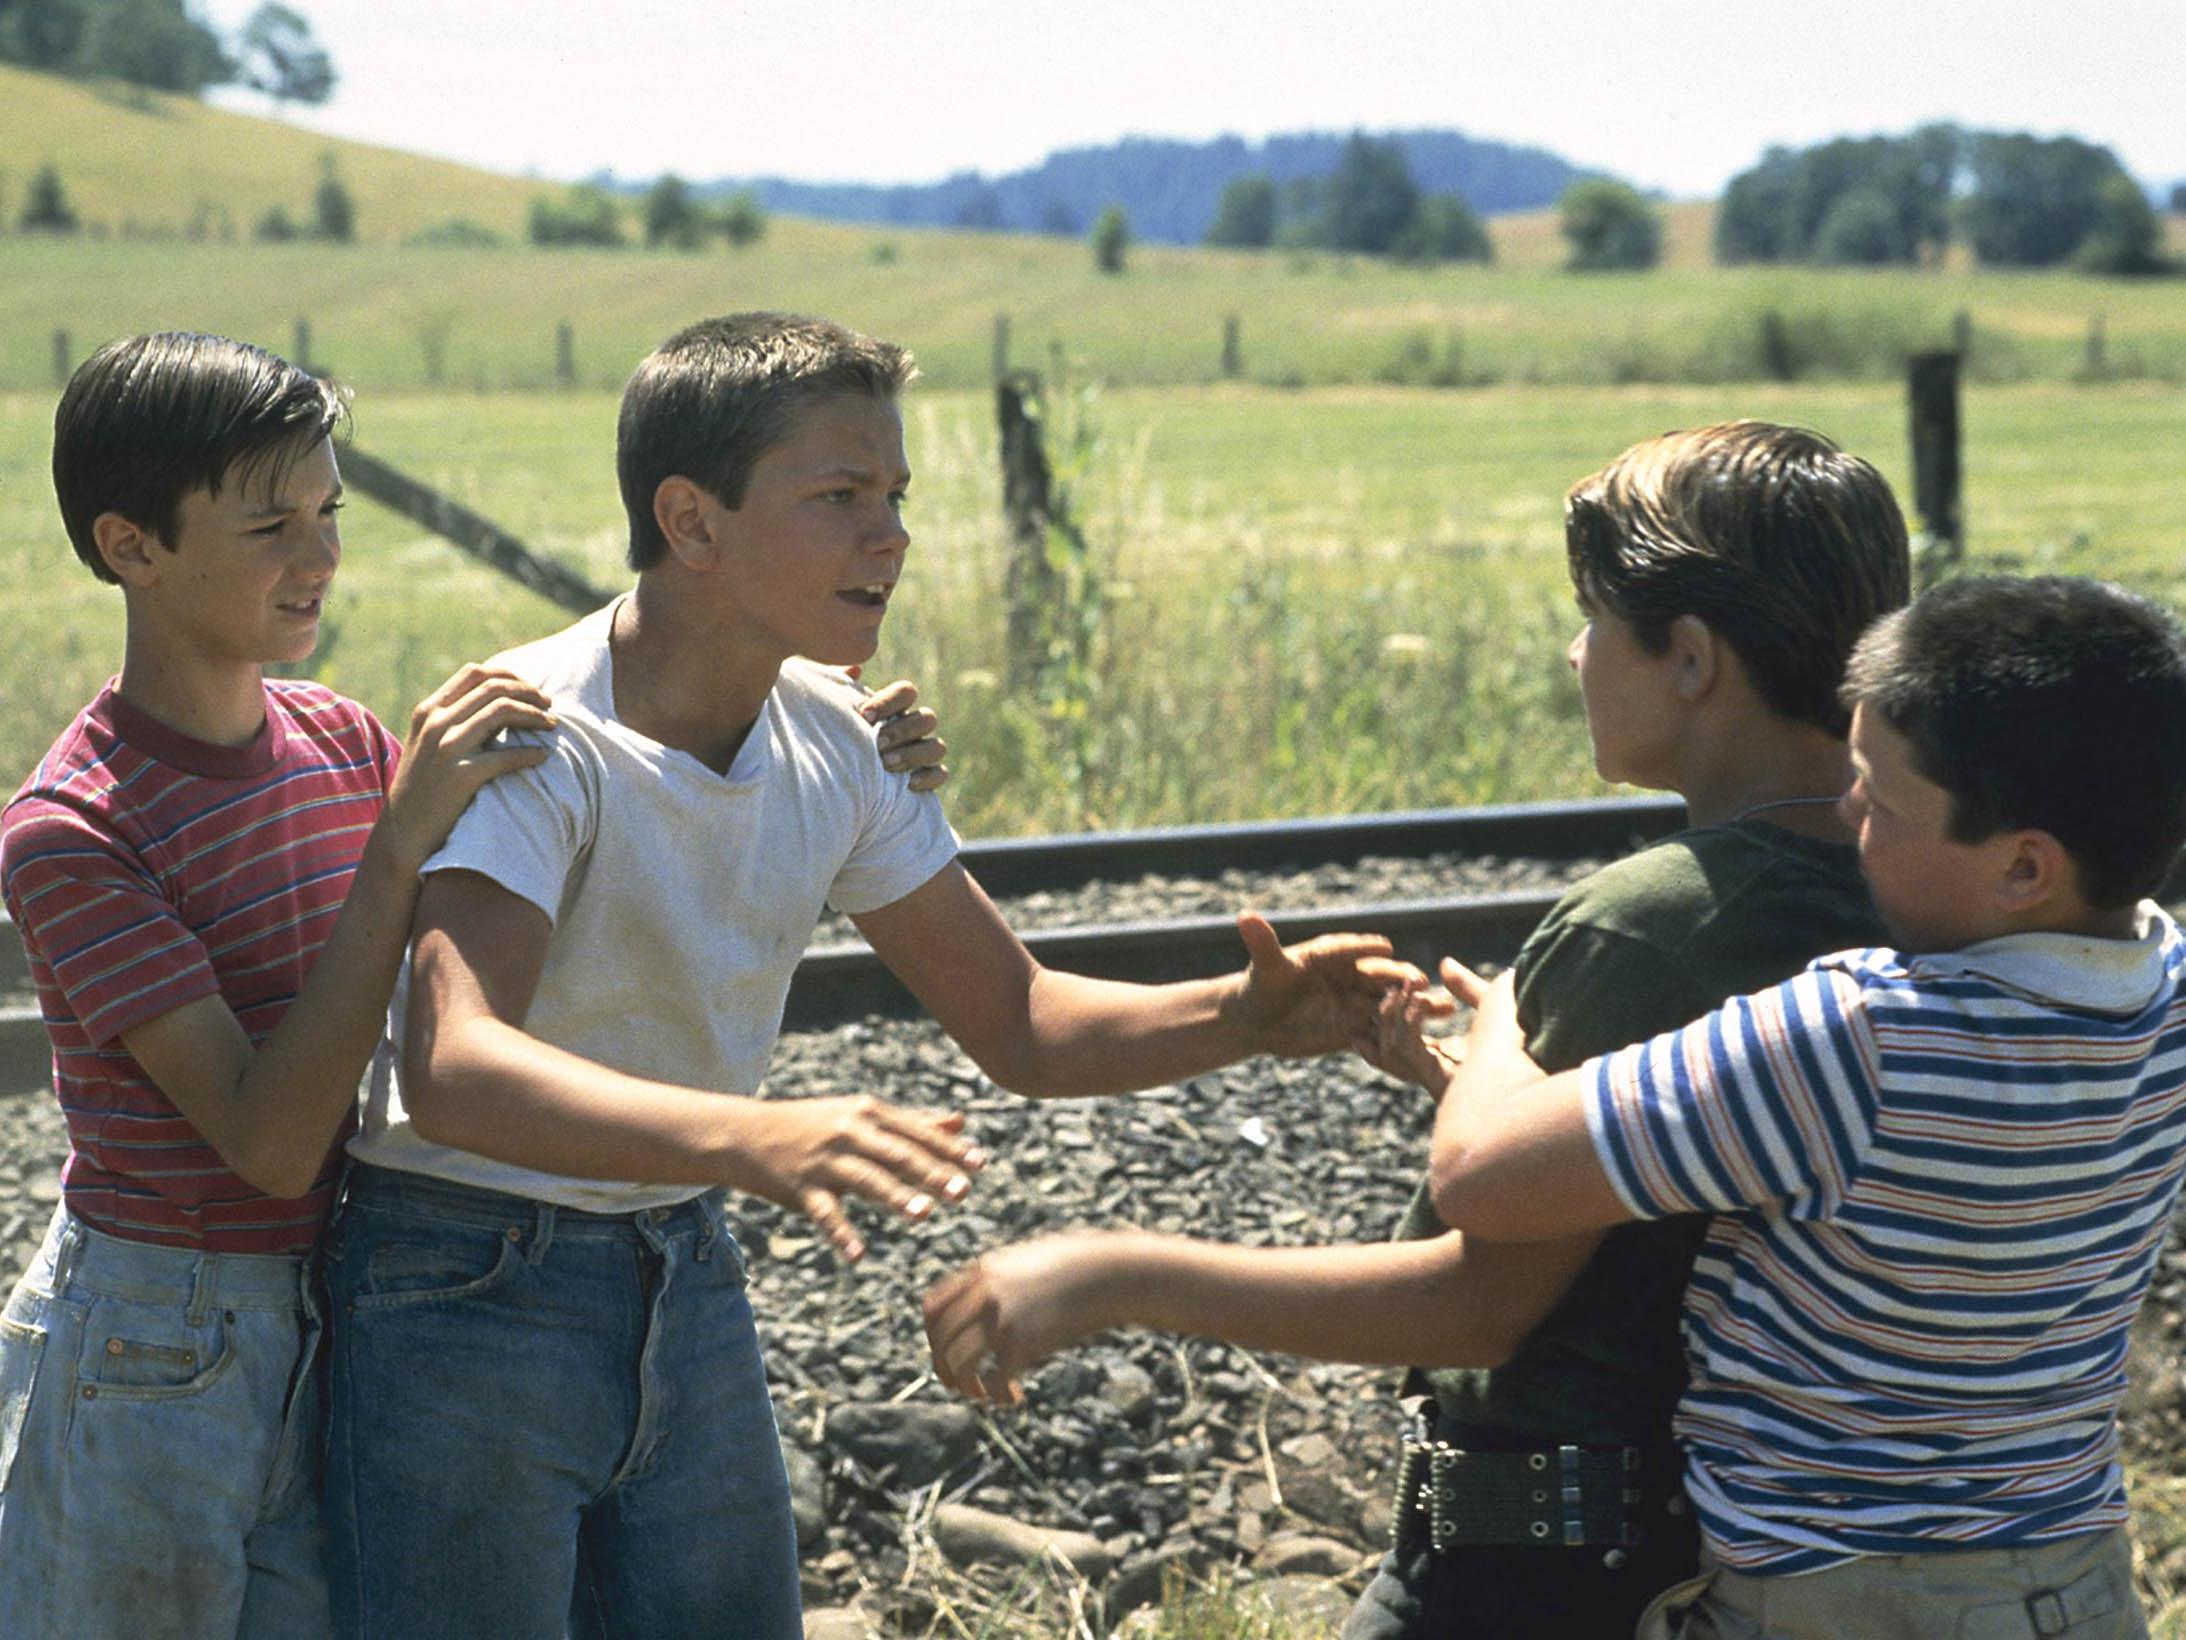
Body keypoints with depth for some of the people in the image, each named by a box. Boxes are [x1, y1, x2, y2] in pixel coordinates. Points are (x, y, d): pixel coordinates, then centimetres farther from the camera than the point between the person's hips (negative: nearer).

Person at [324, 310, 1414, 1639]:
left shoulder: (836, 746, -1)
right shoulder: (537, 739, -23)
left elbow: (1018, 1022, 5)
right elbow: (451, 1066, -38)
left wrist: (1248, 1015, -15)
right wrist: (755, 1139, -54)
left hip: (689, 1281, 7)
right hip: (472, 1293, -6)